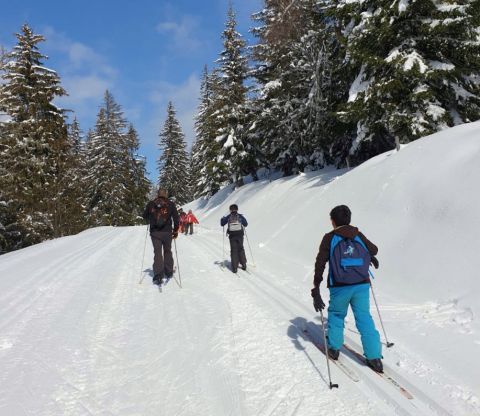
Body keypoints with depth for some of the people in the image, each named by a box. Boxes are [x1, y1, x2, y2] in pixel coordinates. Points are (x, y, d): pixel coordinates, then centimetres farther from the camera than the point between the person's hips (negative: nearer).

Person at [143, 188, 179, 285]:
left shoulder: (151, 204, 2)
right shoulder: (171, 204, 0)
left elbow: (145, 216, 13)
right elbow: (176, 218, -1)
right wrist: (175, 231, 10)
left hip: (154, 232, 0)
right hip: (167, 232, 0)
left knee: (157, 252, 1)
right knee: (167, 251, 17)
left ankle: (158, 275, -10)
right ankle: (169, 272, 26)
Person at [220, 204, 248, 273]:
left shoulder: (228, 217, -4)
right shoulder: (240, 216, -2)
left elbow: (222, 224, 4)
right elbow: (245, 224, 8)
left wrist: (222, 219, 25)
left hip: (232, 236, -1)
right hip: (240, 235, 1)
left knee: (234, 250, 5)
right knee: (241, 249, 17)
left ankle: (235, 268, 1)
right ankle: (243, 265, 19)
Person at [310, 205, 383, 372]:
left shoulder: (329, 238, -3)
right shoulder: (359, 236, 5)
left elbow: (320, 264, -10)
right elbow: (374, 250, 23)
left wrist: (316, 290, -10)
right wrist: (371, 258, 47)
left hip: (340, 288, -2)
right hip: (362, 285, 2)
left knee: (336, 316, 21)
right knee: (365, 319, 10)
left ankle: (334, 348, 29)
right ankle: (374, 358, 9)